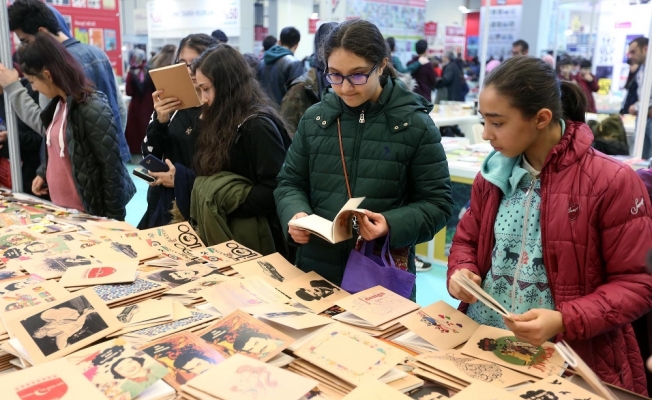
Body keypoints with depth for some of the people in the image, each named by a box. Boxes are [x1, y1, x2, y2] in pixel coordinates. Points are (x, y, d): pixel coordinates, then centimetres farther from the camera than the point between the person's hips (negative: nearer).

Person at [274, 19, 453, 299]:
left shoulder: (415, 124, -7)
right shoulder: (314, 118, 2)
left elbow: (437, 203, -5)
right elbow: (290, 183, 10)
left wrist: (393, 225, -22)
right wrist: (295, 214, -12)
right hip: (317, 265, 3)